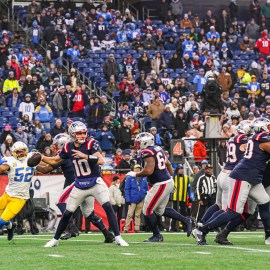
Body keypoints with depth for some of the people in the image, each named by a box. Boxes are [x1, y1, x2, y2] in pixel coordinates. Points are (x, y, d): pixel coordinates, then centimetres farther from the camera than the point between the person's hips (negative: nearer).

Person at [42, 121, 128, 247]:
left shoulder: (90, 144, -12)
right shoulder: (68, 148, -1)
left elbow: (101, 161, -26)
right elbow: (54, 161, 15)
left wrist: (84, 156, -33)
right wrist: (42, 158, 1)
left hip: (95, 183, -3)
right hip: (80, 185, 3)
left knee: (108, 207, -17)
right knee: (67, 213, 7)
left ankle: (118, 237, -12)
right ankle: (55, 239, 21)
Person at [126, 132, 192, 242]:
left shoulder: (147, 153, -17)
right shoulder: (158, 149, 12)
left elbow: (148, 171, -26)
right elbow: (168, 164, 22)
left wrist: (135, 174, -12)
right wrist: (171, 176, 31)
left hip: (161, 184, -10)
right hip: (168, 182, 10)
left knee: (147, 210, 2)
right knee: (160, 210, 22)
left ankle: (157, 236, 11)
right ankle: (186, 221, 20)